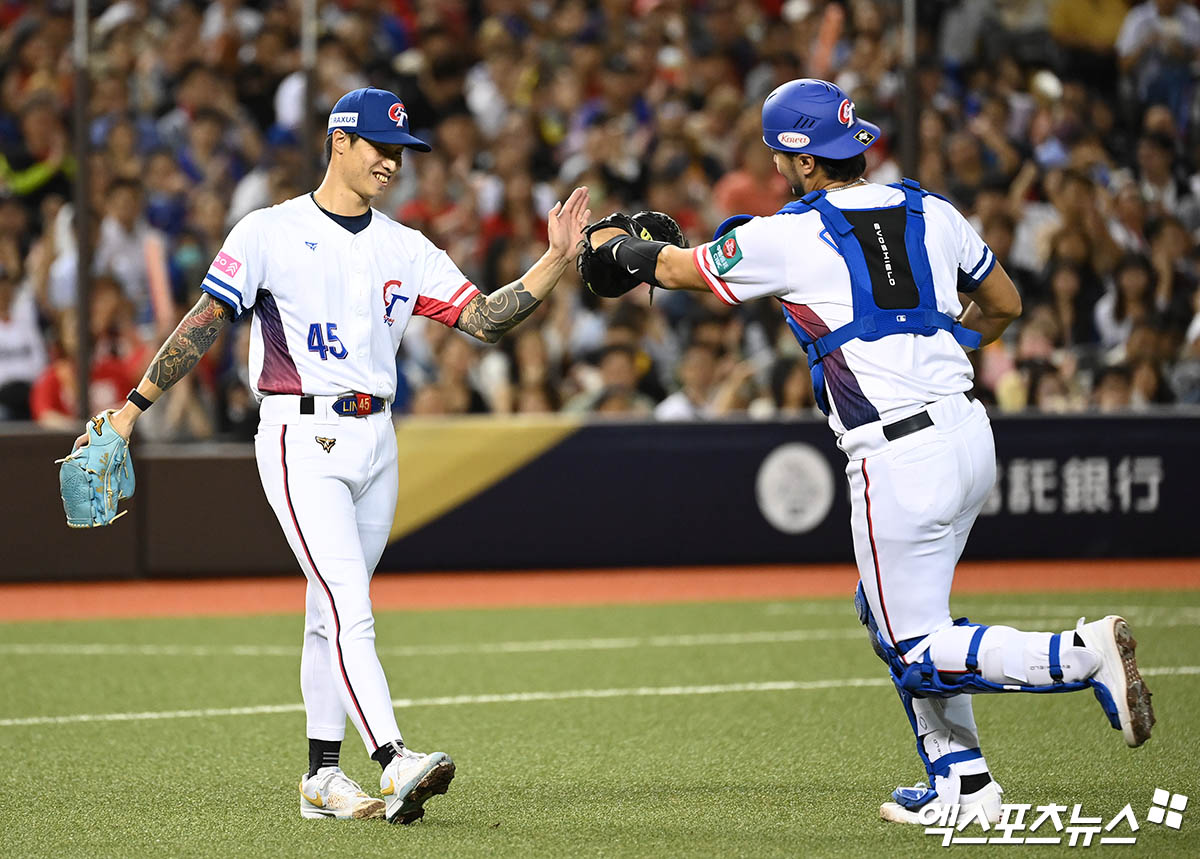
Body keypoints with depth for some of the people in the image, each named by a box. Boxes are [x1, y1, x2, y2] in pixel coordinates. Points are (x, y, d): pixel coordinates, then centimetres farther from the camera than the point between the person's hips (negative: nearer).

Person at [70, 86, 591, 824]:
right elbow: (204, 323, -2)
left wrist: (558, 262, -9)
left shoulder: (405, 249, 12)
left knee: (334, 613, 11)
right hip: (301, 439, -6)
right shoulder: (271, 233, -2)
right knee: (349, 608, -17)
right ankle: (394, 763, -28)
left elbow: (484, 319, 3)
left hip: (375, 442, 6)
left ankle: (322, 777, 17)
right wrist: (133, 407, -6)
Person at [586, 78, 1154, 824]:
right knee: (891, 611, 24)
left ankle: (1084, 653, -20)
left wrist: (614, 243, 31)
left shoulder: (790, 237, -7)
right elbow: (1003, 305, 24)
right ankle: (963, 781, 23)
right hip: (969, 434, 7)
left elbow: (675, 269, 11)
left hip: (899, 457, -7)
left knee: (919, 656, 0)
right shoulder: (930, 212, 9)